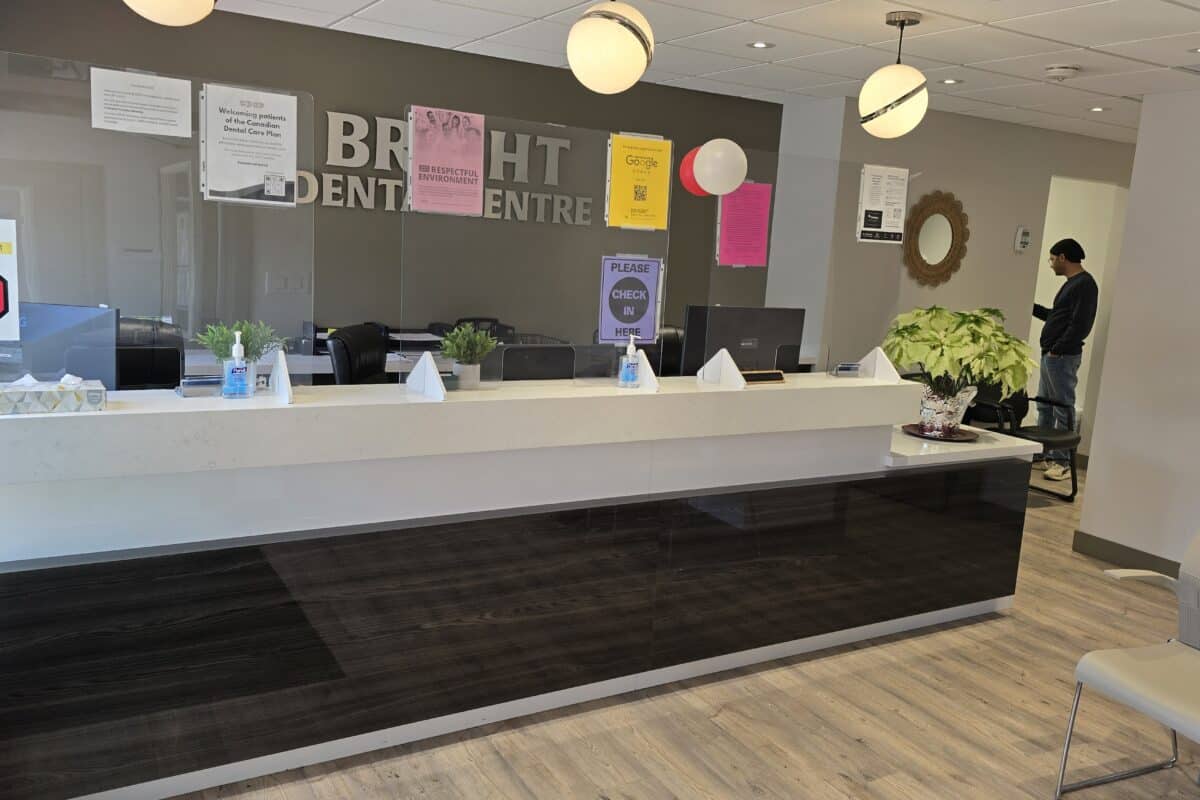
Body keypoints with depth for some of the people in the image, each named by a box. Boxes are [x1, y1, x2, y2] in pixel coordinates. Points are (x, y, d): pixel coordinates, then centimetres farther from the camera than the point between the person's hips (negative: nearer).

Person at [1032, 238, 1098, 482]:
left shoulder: (1085, 284, -12)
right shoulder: (1071, 283, 18)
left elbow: (1080, 325, -20)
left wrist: (1057, 349, -19)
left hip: (1063, 357, -10)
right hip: (1051, 355, 10)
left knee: (1063, 410, -5)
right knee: (1044, 407, 14)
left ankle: (1062, 462, -2)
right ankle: (1042, 455, 21)